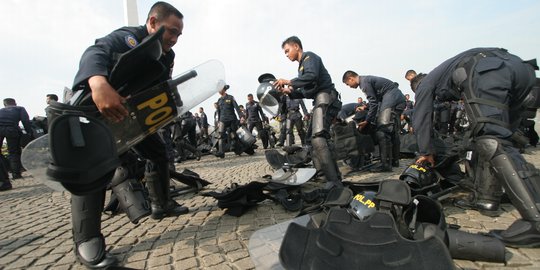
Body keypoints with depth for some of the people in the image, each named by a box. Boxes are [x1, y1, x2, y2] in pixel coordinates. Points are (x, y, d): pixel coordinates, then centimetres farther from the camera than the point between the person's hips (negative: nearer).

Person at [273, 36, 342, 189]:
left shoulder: (309, 57, 1)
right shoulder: (302, 64, 29)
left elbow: (312, 76, -21)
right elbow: (305, 92, 25)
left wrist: (288, 82, -15)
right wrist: (289, 91, 11)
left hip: (325, 98, -11)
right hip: (319, 101, 11)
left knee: (318, 139, -25)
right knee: (313, 140, 10)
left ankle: (333, 182, -28)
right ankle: (335, 177, 15)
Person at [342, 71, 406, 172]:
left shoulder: (364, 82, -9)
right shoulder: (368, 79, 21)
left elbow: (374, 103, -11)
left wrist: (367, 121, -6)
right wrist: (365, 107, 21)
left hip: (392, 98, -11)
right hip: (400, 99, 11)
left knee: (382, 131, -14)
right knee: (393, 131, 15)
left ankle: (386, 164, -16)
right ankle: (394, 160, 23)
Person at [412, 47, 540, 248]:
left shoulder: (426, 83, 27)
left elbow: (421, 119, 21)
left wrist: (425, 152, 30)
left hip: (484, 72, -8)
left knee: (493, 142, -16)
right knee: (493, 135, 18)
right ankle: (486, 198, 14)